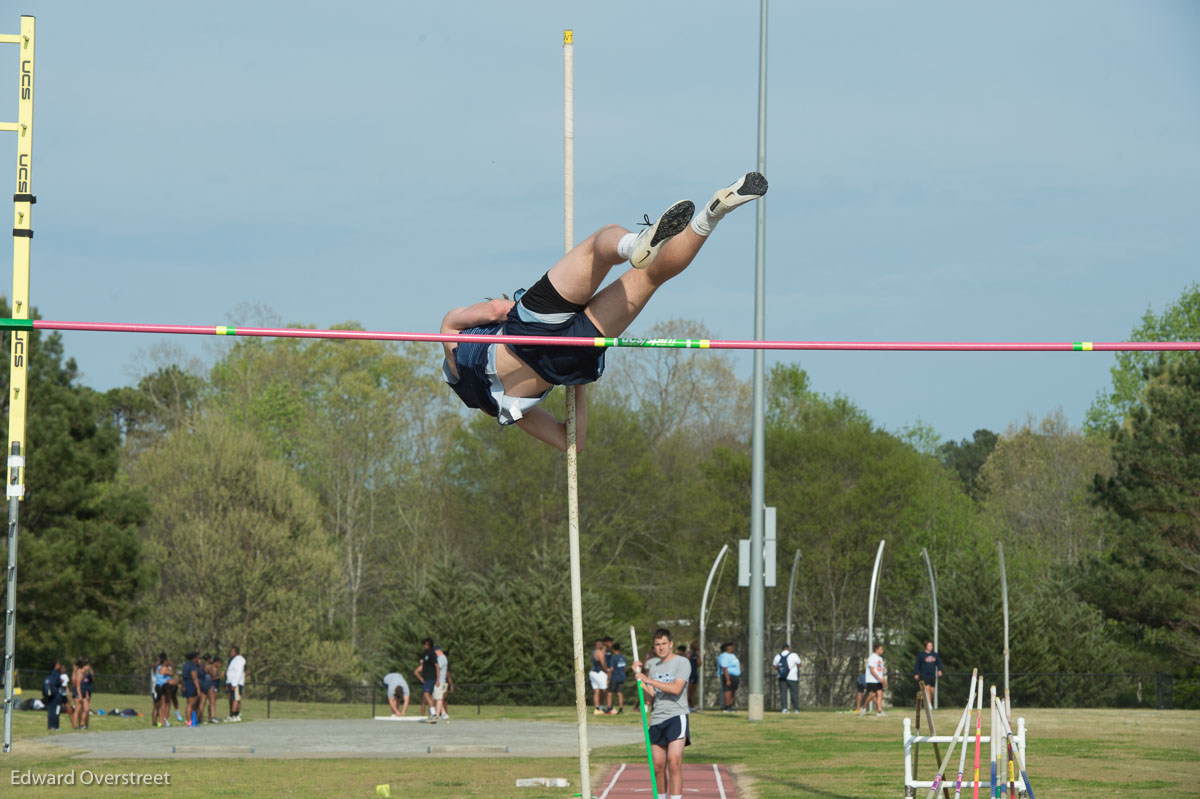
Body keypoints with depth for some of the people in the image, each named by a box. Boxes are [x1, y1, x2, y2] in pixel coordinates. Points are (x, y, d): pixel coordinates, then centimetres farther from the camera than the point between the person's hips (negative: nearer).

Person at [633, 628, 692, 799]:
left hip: (676, 716, -5)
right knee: (658, 766, 6)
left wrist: (649, 680, -15)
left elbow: (676, 689, -16)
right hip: (657, 719, 5)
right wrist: (639, 675, 1)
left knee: (674, 763, -16)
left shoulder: (682, 662, -3)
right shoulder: (651, 664, 14)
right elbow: (650, 695, 12)